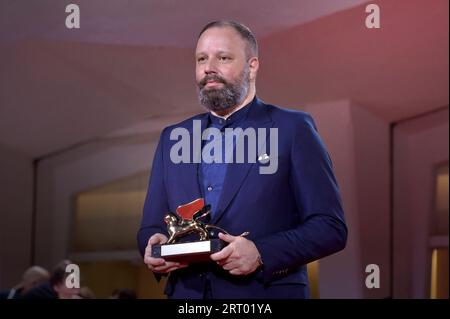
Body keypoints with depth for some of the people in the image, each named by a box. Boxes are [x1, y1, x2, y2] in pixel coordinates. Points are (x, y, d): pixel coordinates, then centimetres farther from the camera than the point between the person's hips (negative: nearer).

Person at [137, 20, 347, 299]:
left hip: (268, 292, -4)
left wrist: (262, 254, -21)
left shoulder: (293, 129, -3)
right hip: (187, 294, 4)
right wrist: (154, 245, -8)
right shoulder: (172, 139, 12)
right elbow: (151, 226, 15)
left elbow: (331, 227, -8)